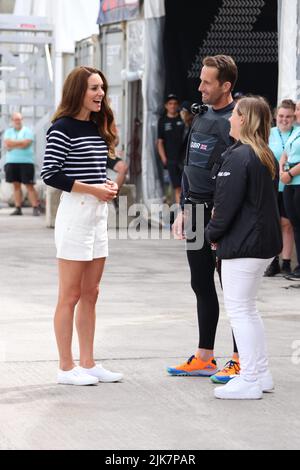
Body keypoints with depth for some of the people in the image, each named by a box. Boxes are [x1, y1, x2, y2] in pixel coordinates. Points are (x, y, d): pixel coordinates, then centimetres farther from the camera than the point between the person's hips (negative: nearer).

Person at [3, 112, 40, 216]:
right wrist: (20, 143, -7)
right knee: (16, 185, 5)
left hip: (26, 162, -4)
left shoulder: (27, 131, 2)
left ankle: (36, 208, -6)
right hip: (11, 162, 4)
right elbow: (6, 146, -1)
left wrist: (12, 143, -5)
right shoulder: (8, 132, 13)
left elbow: (25, 144, -13)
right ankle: (18, 208, 8)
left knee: (29, 185, -6)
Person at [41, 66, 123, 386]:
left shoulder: (97, 128, 14)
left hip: (98, 214, 8)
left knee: (90, 294, 11)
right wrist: (92, 189, -16)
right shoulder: (63, 128, -11)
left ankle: (88, 363, 18)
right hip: (75, 213, -8)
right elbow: (50, 173, -17)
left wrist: (108, 184, 3)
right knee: (70, 295, -3)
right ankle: (66, 367, 4)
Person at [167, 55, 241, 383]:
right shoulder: (202, 118, 13)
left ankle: (240, 361, 6)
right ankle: (205, 359, 22)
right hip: (196, 213, 8)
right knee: (201, 285, 13)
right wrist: (183, 211, 16)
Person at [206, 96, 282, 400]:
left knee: (239, 310, -3)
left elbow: (226, 204, -18)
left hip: (242, 244, -9)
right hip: (265, 241, 9)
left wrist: (213, 234, -3)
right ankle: (261, 374, 22)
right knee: (248, 308, 18)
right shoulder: (267, 157, 12)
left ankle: (249, 381, -1)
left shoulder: (238, 157, -17)